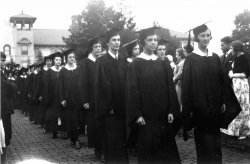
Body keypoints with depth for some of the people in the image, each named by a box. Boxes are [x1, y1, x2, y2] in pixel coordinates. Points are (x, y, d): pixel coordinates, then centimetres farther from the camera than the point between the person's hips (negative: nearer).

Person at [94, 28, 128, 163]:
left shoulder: (123, 60, 10)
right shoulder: (102, 61, -6)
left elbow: (126, 82, 9)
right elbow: (101, 85, -10)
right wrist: (108, 106, -14)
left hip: (122, 107, 5)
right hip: (110, 109, -4)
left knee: (122, 138, 10)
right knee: (111, 140, 2)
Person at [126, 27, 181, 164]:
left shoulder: (163, 64, 9)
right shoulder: (136, 64, -2)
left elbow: (170, 88, 7)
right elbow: (133, 90, -6)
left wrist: (171, 111, -2)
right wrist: (137, 114, -13)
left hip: (163, 115, 4)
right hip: (145, 116, -3)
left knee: (166, 147, 8)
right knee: (147, 149, 3)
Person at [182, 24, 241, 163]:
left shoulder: (215, 58, 7)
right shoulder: (191, 59, -6)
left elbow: (222, 80, 9)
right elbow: (187, 85, -8)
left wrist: (224, 101, 3)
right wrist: (190, 108, -12)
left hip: (215, 106, 4)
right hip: (200, 106, -4)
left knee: (215, 141, 11)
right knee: (204, 141, 1)